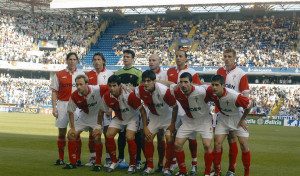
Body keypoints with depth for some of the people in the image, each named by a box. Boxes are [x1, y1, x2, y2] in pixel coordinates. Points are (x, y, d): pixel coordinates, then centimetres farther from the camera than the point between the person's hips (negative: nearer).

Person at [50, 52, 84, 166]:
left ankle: (78, 159, 4)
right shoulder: (59, 75, 7)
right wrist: (54, 107, -3)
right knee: (62, 133, 4)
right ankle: (61, 159, 13)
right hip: (62, 105, 0)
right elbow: (54, 92, 6)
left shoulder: (81, 74, 8)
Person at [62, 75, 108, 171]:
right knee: (71, 135, -3)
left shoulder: (97, 90, -30)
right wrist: (72, 128, -7)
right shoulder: (74, 96, -18)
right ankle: (72, 163, 9)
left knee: (97, 138, -20)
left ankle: (98, 163, -3)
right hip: (83, 116, 4)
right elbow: (71, 111, -6)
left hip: (97, 116, -4)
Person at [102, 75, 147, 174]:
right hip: (118, 118, 5)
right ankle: (114, 162, 5)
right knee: (109, 135, -14)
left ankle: (133, 165, -4)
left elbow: (142, 110, -24)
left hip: (131, 118, -5)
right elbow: (102, 111, 0)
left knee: (129, 137, -24)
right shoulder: (107, 97, -18)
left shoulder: (129, 95, -31)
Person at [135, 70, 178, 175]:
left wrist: (172, 124, -12)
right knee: (148, 139, -3)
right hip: (153, 116, 4)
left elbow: (175, 107, -19)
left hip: (167, 116, -4)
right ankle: (150, 167, 11)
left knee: (169, 140, -13)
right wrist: (145, 127, -7)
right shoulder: (139, 90, -21)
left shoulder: (163, 90, -33)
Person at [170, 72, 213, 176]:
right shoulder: (176, 91, -19)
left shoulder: (201, 91, -30)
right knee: (177, 144, -2)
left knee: (207, 145, -17)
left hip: (203, 119, -4)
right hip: (188, 120, 4)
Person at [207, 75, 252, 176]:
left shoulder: (234, 96, -35)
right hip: (223, 118, 3)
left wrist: (242, 120, -10)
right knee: (217, 143, -9)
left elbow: (249, 104, -19)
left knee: (244, 145, -7)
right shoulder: (210, 91, -22)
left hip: (237, 118, -3)